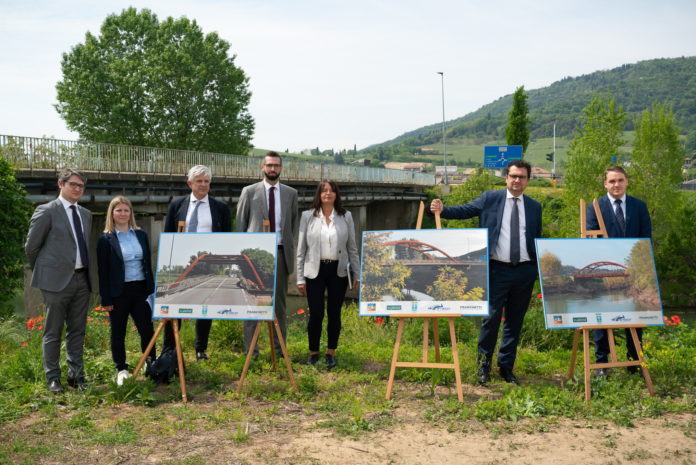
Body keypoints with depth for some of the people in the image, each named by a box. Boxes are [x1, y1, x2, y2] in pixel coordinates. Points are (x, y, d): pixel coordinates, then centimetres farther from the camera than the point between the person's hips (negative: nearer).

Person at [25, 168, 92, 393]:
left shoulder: (86, 214, 13)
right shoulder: (46, 211, -5)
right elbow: (31, 246, -1)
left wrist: (87, 274, 14)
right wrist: (43, 273, 6)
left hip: (82, 279, 6)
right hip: (57, 280, -6)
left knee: (77, 331, 10)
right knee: (53, 332, 3)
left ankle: (76, 375, 19)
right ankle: (53, 378, 13)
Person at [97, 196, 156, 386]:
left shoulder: (141, 235, 8)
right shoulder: (106, 239, -3)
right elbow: (103, 271, -5)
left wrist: (151, 290, 7)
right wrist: (106, 299, -8)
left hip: (140, 289, 3)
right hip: (118, 292, -3)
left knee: (147, 329, 4)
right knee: (118, 333, 8)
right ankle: (121, 370, 19)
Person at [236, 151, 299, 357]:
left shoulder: (291, 193, 11)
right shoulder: (249, 192, 4)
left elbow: (294, 223, 15)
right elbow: (240, 223, 6)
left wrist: (291, 249, 8)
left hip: (280, 252, 2)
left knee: (279, 300, 7)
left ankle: (279, 346, 16)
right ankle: (250, 348, 6)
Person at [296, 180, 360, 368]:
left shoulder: (346, 216, 5)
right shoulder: (308, 216, 1)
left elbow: (352, 247, 8)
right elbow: (301, 249, 2)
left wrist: (356, 274, 5)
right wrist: (300, 278, -1)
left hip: (338, 271, 1)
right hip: (315, 271, -1)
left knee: (334, 313, 7)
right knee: (316, 313, -1)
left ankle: (331, 353, 20)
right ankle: (313, 353, 17)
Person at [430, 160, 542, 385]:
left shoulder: (534, 206, 11)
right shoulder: (490, 198, 2)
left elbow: (538, 239, 14)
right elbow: (465, 210, -5)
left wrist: (539, 269, 9)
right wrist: (442, 210, -23)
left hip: (525, 271, 3)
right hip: (498, 269, -3)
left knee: (515, 321, 10)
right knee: (491, 318, -3)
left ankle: (506, 367, 22)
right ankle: (484, 365, 13)